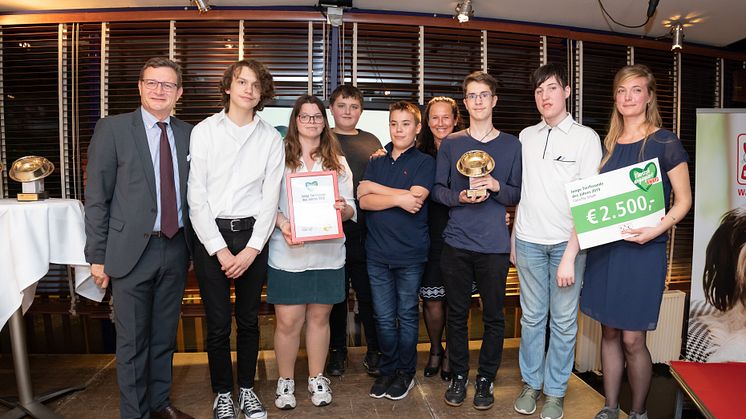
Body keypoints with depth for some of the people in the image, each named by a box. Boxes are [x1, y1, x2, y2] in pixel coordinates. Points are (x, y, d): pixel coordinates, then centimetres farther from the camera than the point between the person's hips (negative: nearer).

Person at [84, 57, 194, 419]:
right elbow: (96, 197, -4)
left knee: (164, 336, 17)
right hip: (131, 250, -3)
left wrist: (193, 245, 5)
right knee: (132, 341, 7)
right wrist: (97, 256, -6)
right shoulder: (112, 129, -3)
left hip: (176, 249, 4)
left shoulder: (188, 134, 7)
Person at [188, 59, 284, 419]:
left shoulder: (271, 138, 5)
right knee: (218, 324, 6)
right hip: (211, 235, -1)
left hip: (253, 236, 1)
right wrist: (220, 249, -9)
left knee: (249, 320, 11)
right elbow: (196, 196, -4)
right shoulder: (204, 131, 0)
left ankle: (247, 389, 30)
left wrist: (252, 248, -8)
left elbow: (270, 197, 1)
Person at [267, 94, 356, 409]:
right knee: (288, 321, 1)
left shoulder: (338, 162, 12)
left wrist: (344, 209, -13)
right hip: (288, 252, -2)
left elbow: (351, 207, 9)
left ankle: (317, 378, 27)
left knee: (319, 317, 11)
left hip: (327, 252, 3)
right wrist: (282, 224, -19)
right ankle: (285, 381, 22)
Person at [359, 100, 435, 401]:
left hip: (410, 253, -3)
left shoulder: (424, 162, 0)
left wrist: (375, 188, -10)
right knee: (384, 317, 11)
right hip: (377, 252, 3)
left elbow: (415, 199, -16)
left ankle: (406, 372, 26)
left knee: (407, 315, 10)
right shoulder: (376, 162, 11)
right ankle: (387, 369, 28)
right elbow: (363, 201, -2)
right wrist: (398, 198, -16)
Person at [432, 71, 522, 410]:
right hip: (456, 242, 1)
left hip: (495, 245, 0)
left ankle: (486, 378, 25)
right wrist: (459, 197, -14)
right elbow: (437, 189, 5)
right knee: (457, 313, 10)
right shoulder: (450, 144, 7)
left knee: (493, 315, 7)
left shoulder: (511, 145, 6)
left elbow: (518, 193, 5)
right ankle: (458, 376, 26)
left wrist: (496, 187, -14)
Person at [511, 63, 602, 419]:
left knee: (563, 321, 6)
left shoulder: (586, 138, -3)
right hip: (528, 241, 3)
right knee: (532, 317, 11)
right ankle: (530, 383, 27)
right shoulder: (526, 137, 9)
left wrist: (570, 255, -14)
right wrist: (513, 240, 10)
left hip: (567, 242, -2)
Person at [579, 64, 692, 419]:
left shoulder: (665, 143, -4)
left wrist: (657, 229, -19)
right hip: (604, 248, 5)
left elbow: (683, 201, -4)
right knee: (609, 332, 12)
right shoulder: (606, 144, 10)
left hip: (643, 250, -4)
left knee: (632, 339, 0)